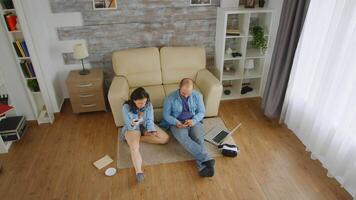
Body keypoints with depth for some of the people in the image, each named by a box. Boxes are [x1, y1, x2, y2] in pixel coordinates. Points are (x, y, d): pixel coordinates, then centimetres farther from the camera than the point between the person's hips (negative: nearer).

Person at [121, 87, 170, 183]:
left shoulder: (148, 105, -15)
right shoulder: (126, 107, -22)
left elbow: (150, 120, -11)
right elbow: (129, 126, -19)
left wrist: (152, 131, -30)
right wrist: (132, 124, -43)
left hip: (146, 126, 4)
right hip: (132, 128, -4)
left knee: (165, 138, -13)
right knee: (134, 147, -34)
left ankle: (138, 138, -8)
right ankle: (138, 171, -42)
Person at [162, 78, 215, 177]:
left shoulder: (197, 95, -3)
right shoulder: (170, 98, -9)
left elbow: (201, 112, 4)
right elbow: (166, 115, -2)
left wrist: (194, 120, -16)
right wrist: (176, 122, -21)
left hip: (193, 121, 2)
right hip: (177, 123, -2)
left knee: (199, 138, -29)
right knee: (183, 138, -35)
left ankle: (203, 167, -40)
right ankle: (207, 159, -40)